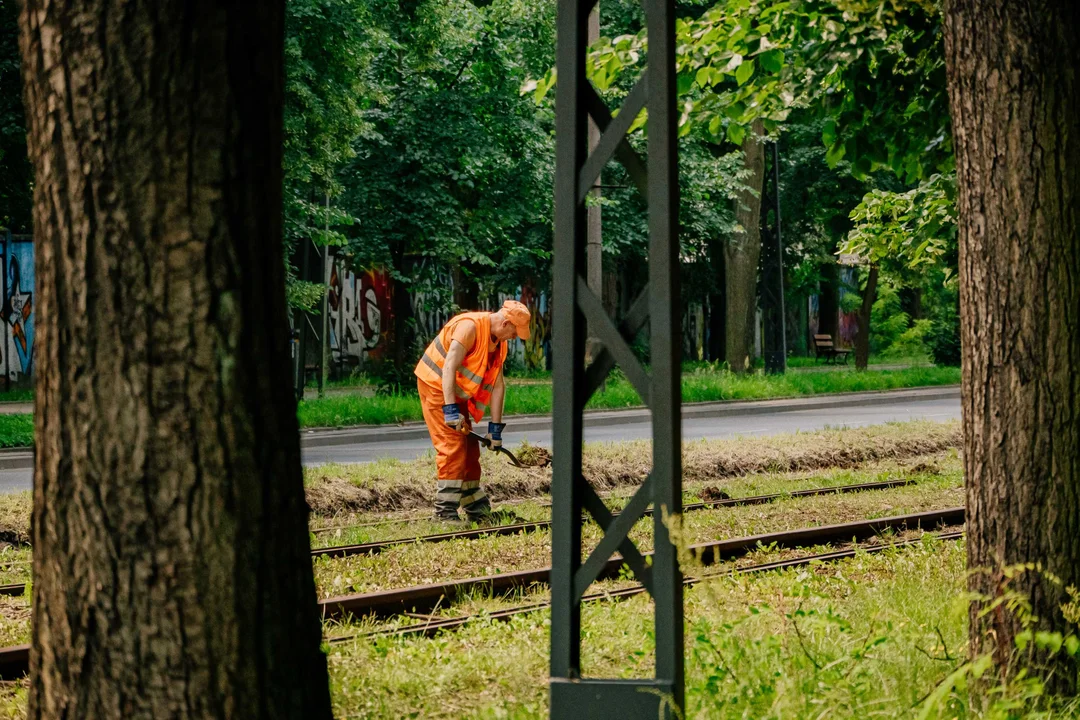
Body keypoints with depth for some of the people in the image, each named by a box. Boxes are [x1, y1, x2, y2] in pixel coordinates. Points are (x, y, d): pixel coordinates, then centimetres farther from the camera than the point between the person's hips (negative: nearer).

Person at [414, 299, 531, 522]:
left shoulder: (498, 343, 4)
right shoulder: (469, 327, -24)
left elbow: (498, 385, 4)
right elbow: (449, 368, -30)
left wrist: (495, 426, 1)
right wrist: (450, 409, -35)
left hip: (457, 393, 9)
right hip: (436, 385, -9)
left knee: (469, 446, 11)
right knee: (452, 445, -15)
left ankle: (477, 508, 18)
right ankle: (445, 510, -15)